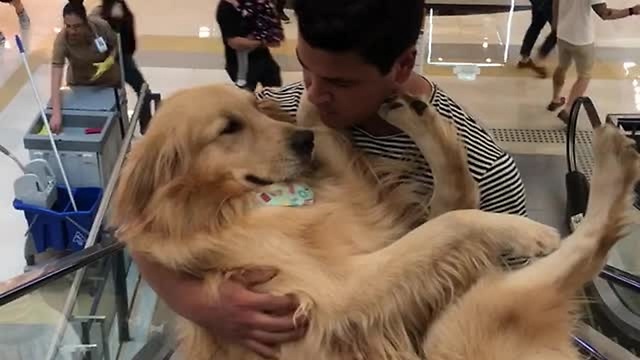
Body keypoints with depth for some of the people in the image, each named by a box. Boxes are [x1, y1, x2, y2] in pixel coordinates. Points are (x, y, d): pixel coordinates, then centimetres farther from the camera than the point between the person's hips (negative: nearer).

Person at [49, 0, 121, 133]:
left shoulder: (101, 26, -29)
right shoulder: (61, 40, -32)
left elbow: (116, 45, -6)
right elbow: (56, 80, -37)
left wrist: (109, 62, -27)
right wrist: (56, 113, -47)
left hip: (108, 80, 1)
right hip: (79, 83, 0)